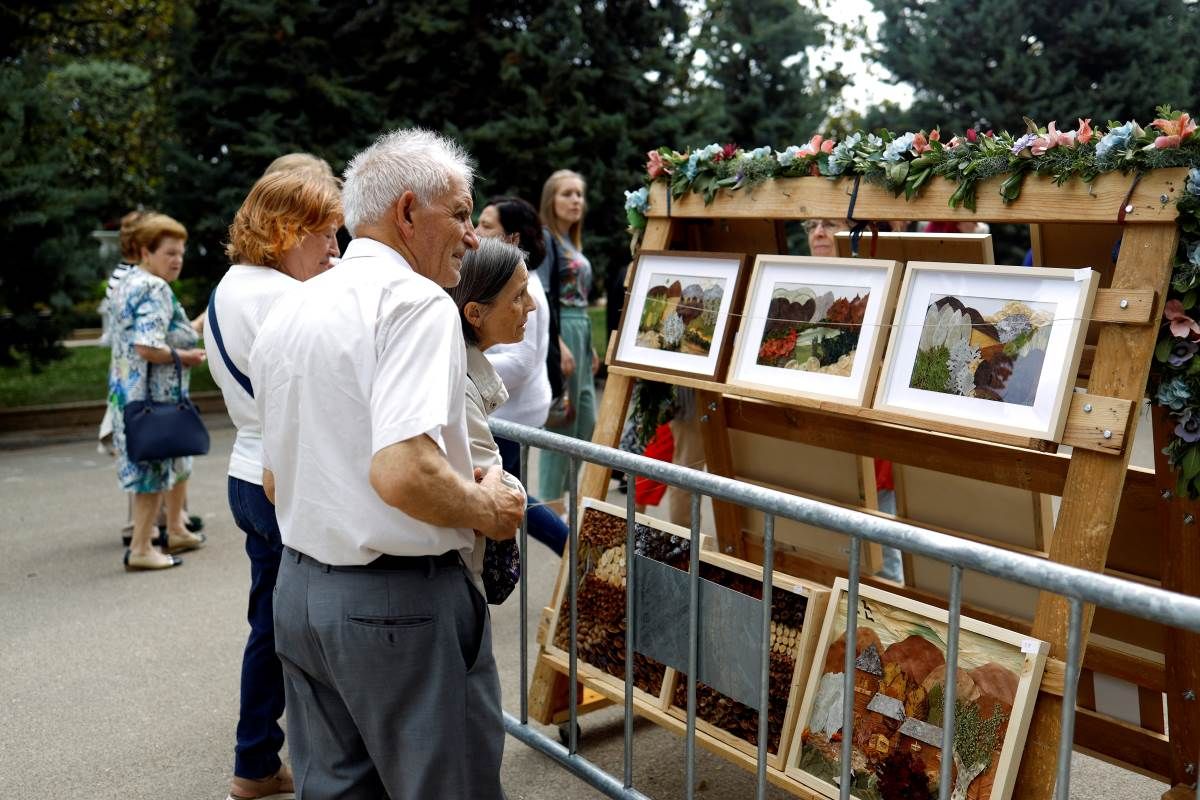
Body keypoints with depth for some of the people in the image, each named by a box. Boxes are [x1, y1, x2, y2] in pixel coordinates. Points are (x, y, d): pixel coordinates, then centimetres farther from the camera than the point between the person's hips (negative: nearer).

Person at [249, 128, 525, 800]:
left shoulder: (287, 311, 11)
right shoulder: (416, 302, -16)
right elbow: (404, 474, -30)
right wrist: (490, 508, -11)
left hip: (300, 589, 8)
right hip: (400, 602, -8)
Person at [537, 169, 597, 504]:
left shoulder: (572, 242, 18)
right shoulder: (545, 238, -9)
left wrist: (589, 347, 20)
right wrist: (559, 345, -23)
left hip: (580, 332, 9)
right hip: (559, 331, -9)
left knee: (586, 420, 12)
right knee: (561, 424, -5)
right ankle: (551, 502, 4)